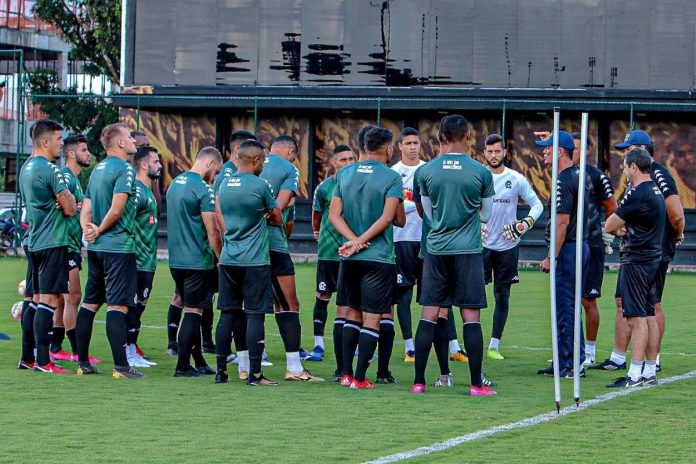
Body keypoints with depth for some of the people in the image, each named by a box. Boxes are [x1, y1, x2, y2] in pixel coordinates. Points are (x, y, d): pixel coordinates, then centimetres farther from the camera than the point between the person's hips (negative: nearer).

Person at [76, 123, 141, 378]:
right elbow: (116, 210, -19)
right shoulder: (124, 169, -12)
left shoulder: (98, 169, 15)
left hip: (96, 247, 8)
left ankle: (82, 362, 16)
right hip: (119, 246, -8)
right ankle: (120, 366, -12)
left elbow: (86, 210, 12)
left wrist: (88, 229, -5)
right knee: (118, 305, -10)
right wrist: (100, 231, -5)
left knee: (90, 302, 12)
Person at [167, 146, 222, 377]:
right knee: (193, 312, -3)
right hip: (198, 261, -8)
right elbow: (212, 232, -16)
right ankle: (183, 365, -3)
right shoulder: (203, 189, -14)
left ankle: (199, 362, 18)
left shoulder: (175, 183, 13)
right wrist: (221, 260, -6)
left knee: (192, 309, 14)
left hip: (176, 260, 8)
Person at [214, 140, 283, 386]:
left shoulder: (223, 185, 8)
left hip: (228, 260, 6)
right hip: (255, 261, -6)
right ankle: (254, 373, -5)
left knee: (227, 314, 10)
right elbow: (278, 220, 1)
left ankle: (221, 371, 12)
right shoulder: (260, 186, -10)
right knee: (255, 315, -3)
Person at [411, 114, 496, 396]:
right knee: (471, 316, 0)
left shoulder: (426, 171, 1)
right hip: (468, 251, -2)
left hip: (436, 249, 2)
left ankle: (419, 381, 4)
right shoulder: (480, 172, -5)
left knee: (429, 314, 5)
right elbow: (486, 215, 9)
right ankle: (476, 384, -2)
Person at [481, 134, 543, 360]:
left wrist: (527, 223, -11)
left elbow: (537, 204, 6)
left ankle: (494, 345, 13)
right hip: (481, 245, -1)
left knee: (502, 297, 5)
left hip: (507, 246, 1)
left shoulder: (517, 179, 0)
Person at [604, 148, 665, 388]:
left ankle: (636, 374, -11)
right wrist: (625, 229, 1)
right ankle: (650, 373, 14)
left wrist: (618, 229, 10)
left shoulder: (637, 194, -17)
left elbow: (609, 227, -12)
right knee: (649, 316, 11)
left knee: (636, 318, -9)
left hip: (636, 260, -10)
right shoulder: (656, 192, 14)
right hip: (653, 259, 10)